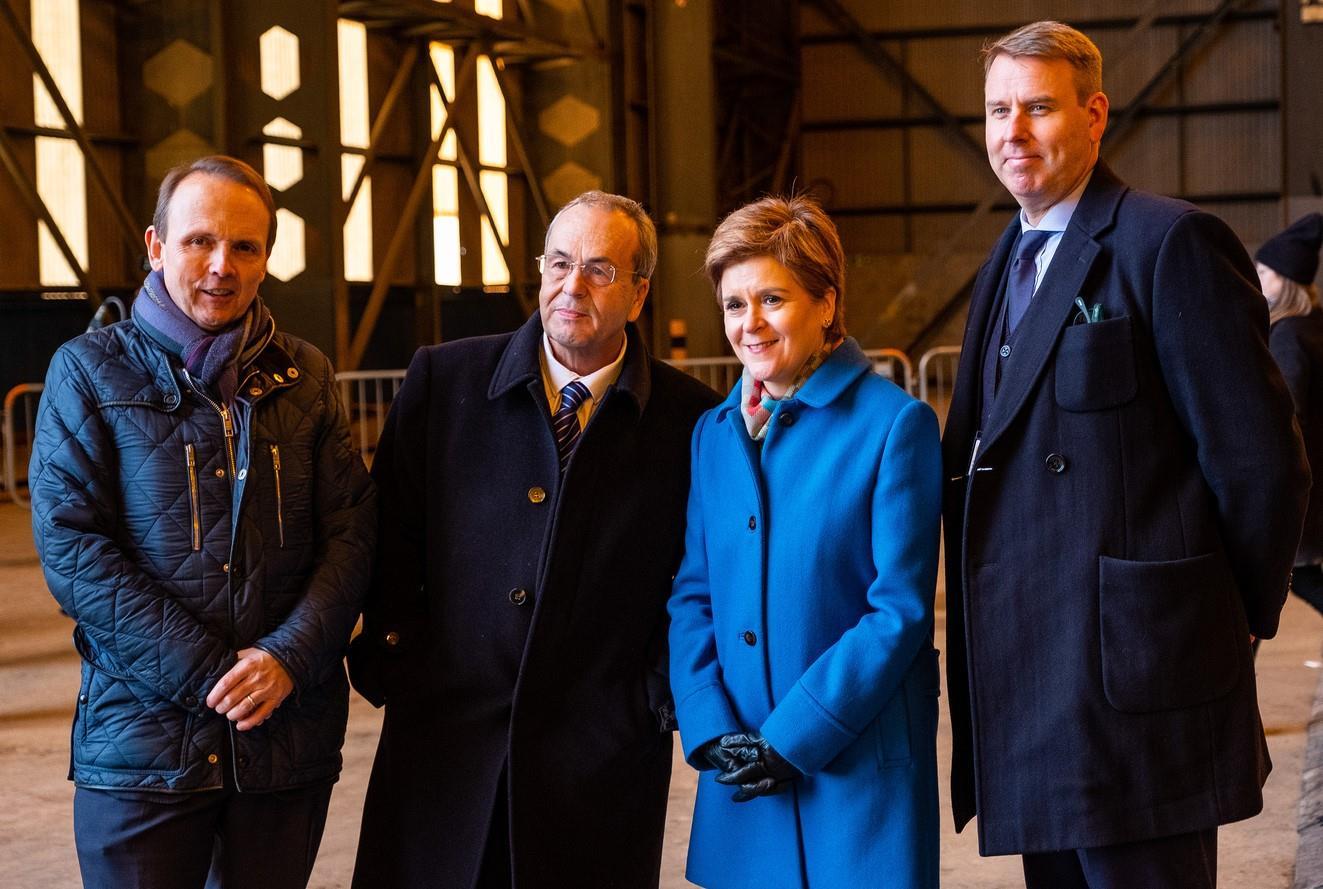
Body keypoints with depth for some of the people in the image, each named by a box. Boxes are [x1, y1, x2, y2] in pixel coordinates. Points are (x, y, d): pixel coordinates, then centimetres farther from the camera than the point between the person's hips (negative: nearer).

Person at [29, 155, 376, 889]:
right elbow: (70, 546, -7)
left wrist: (287, 656, -13)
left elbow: (352, 530, 4)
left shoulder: (304, 376, 9)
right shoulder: (89, 371, 1)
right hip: (145, 738, -2)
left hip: (290, 735, 3)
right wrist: (205, 674, -14)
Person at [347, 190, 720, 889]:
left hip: (601, 759, -1)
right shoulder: (443, 379, 3)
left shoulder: (691, 420, 0)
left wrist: (669, 695, -2)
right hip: (443, 744, 1)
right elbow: (390, 540, 6)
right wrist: (391, 660, -2)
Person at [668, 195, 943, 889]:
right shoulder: (714, 433, 9)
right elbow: (692, 596, 9)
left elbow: (901, 610, -11)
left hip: (859, 765, -4)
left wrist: (795, 736, -14)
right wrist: (709, 729, -6)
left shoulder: (895, 424, -7)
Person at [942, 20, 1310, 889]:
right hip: (1030, 687, 8)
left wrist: (1235, 620, -3)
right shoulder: (1010, 260, 17)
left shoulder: (1171, 242, -10)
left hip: (1133, 680, -8)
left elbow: (1261, 460, -12)